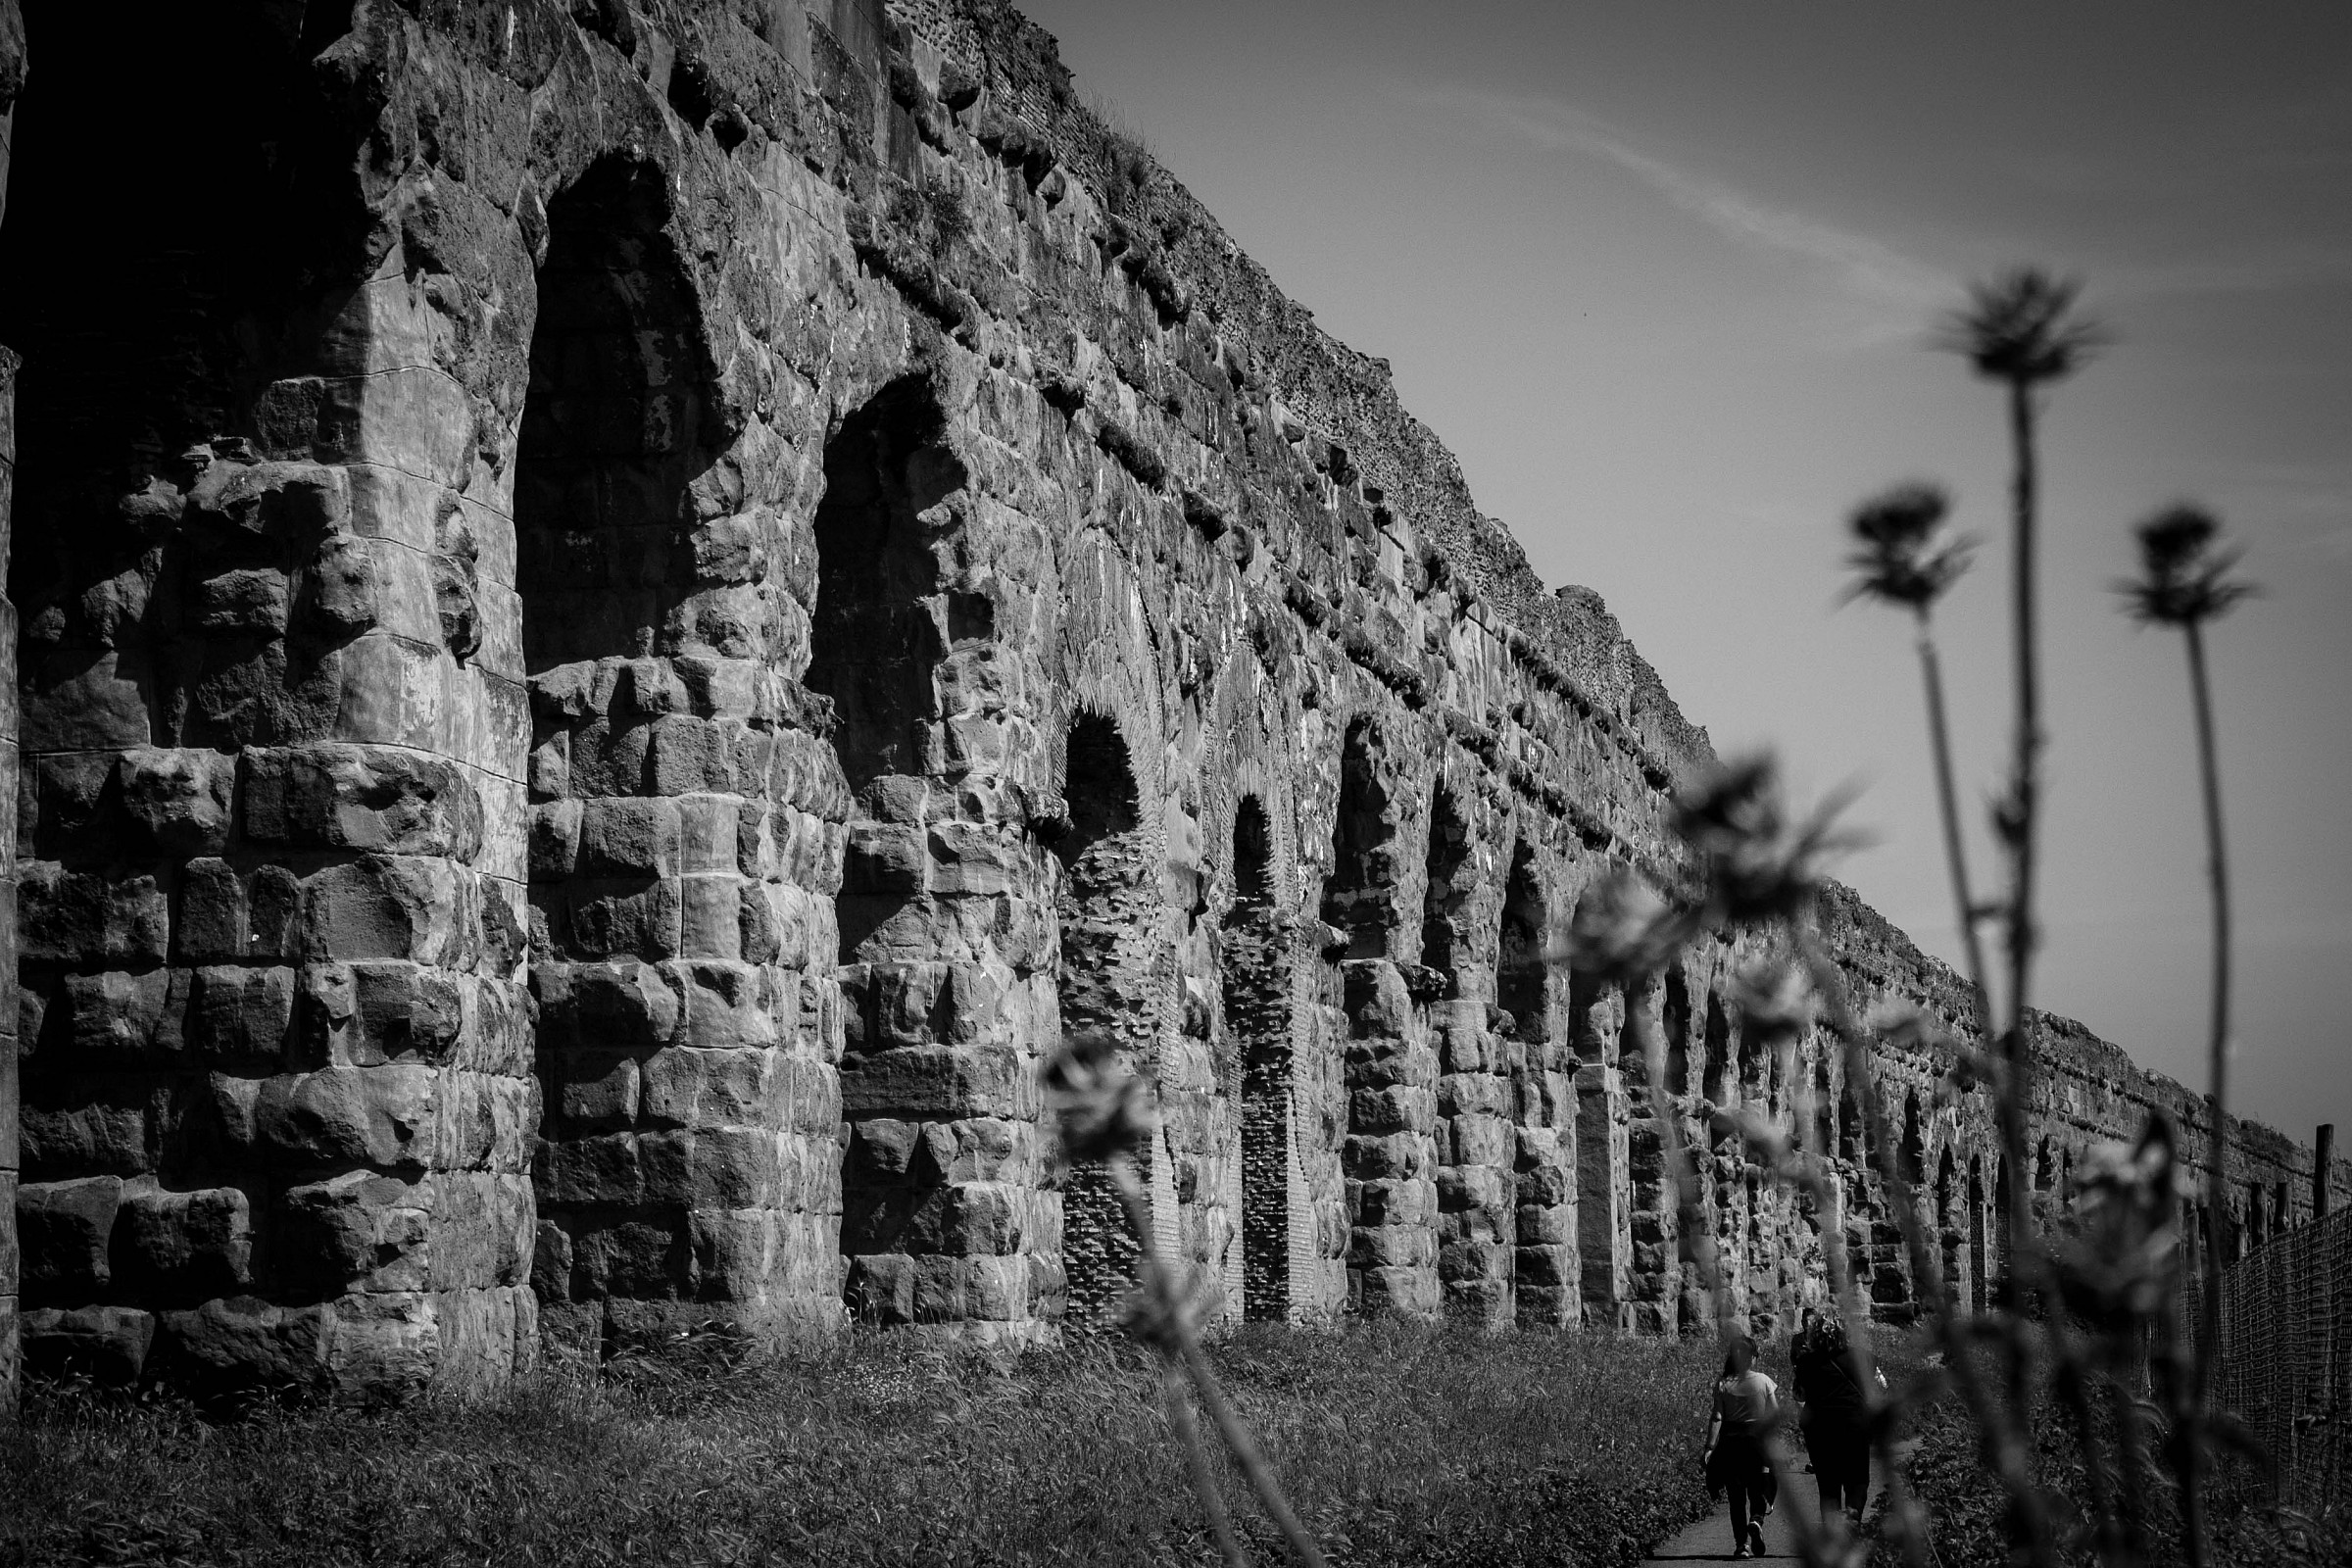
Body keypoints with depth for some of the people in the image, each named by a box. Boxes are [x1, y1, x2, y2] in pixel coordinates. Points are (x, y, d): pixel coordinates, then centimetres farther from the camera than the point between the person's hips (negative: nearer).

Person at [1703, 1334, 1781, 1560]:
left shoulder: (1722, 1384, -3)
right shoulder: (1764, 1381, -4)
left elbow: (1717, 1417, -8)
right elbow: (1775, 1414, -4)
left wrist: (1710, 1447, -8)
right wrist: (1777, 1395, 15)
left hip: (1730, 1440, 1)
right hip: (1758, 1440, -1)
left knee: (1736, 1495, 9)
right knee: (1758, 1489, 13)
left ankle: (1741, 1543, 5)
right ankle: (1756, 1520, -17)